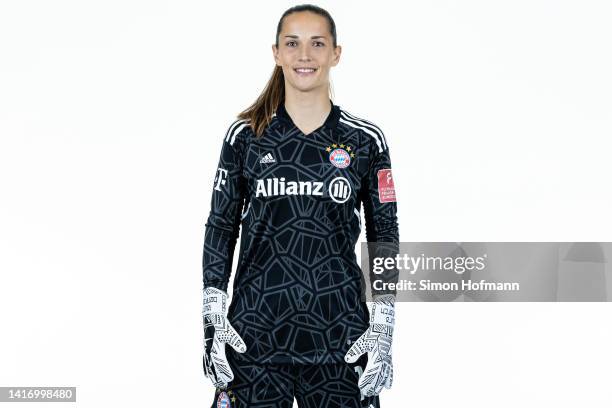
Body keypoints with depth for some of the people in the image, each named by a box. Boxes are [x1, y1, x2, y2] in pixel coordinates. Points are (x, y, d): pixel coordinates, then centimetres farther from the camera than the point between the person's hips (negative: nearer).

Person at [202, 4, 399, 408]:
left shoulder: (365, 140, 2)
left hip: (340, 336, 0)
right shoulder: (246, 134, 3)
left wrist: (383, 329, -1)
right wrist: (214, 321, -1)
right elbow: (221, 227, 6)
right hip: (254, 331, 0)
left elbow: (384, 236, 6)